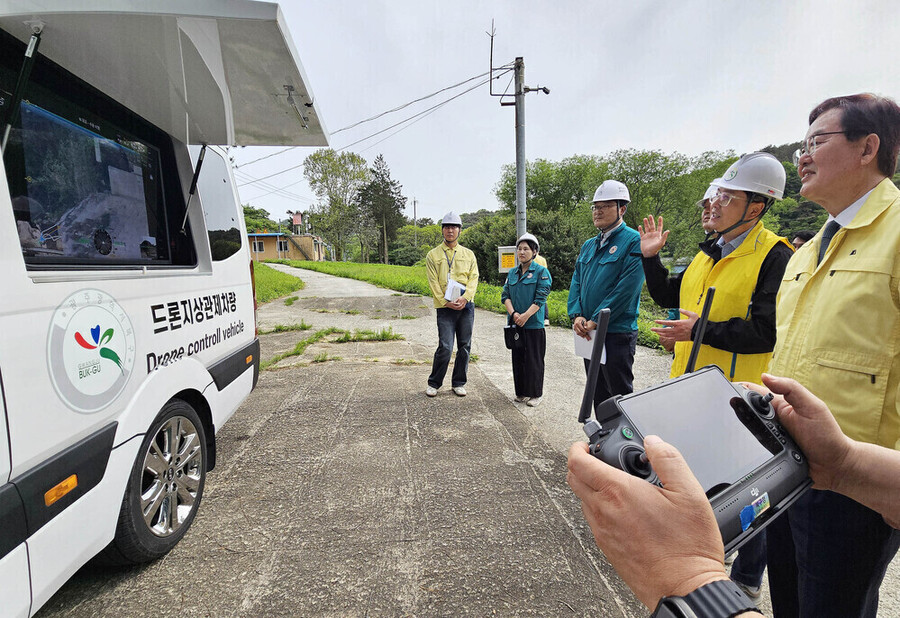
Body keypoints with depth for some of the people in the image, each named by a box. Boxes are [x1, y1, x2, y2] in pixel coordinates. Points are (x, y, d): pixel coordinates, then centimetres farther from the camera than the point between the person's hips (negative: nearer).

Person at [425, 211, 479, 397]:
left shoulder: (469, 254, 13)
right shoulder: (433, 255, 6)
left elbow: (474, 278, 3)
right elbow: (433, 283, -1)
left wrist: (465, 297, -13)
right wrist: (446, 302, -12)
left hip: (466, 306, 3)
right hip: (445, 307, -3)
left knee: (464, 346, 7)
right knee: (445, 347, -7)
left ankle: (458, 383, 22)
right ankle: (434, 383, 12)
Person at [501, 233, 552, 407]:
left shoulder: (541, 271, -4)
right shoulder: (512, 273, 12)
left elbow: (540, 298, -12)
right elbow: (505, 295, 6)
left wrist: (525, 315, -20)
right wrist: (513, 313, -11)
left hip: (534, 323, -5)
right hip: (515, 324, 5)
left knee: (534, 359, 1)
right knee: (518, 358, 11)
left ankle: (535, 394, 15)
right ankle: (521, 392, 24)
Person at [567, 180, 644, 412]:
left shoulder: (633, 241, -9)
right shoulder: (588, 245, 14)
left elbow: (627, 288, -18)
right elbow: (576, 282, 10)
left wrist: (596, 320, -18)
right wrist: (576, 315, -6)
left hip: (617, 333, -7)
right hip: (588, 333, 7)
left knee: (620, 395, 3)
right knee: (598, 393, 19)